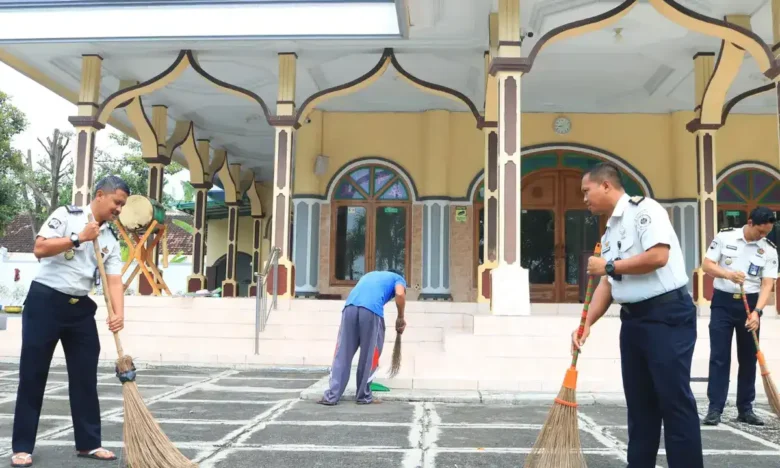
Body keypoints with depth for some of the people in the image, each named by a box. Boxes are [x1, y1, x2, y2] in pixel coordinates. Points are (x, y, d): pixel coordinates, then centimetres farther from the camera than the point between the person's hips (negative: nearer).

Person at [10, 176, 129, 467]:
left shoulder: (111, 240, 8)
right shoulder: (67, 215, -4)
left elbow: (114, 280, -2)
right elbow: (39, 249, -15)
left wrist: (119, 313, -18)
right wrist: (78, 238, -20)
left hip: (81, 308, 5)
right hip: (45, 301, -5)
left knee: (85, 376, 6)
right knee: (33, 374, 2)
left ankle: (88, 443, 16)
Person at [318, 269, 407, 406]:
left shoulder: (369, 274, 42)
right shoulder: (398, 278, 27)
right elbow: (400, 294, 3)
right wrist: (400, 318, 16)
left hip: (350, 307, 4)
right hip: (372, 310, -4)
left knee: (342, 354, 8)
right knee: (369, 356, 10)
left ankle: (331, 396, 6)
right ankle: (363, 396, 17)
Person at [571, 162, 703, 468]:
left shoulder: (644, 209, -9)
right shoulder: (609, 232, 16)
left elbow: (658, 256, -22)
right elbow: (607, 284, 14)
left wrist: (609, 266, -10)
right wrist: (586, 324, 4)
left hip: (667, 315, -9)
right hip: (633, 319, 9)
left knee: (674, 400, -5)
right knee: (639, 401, 13)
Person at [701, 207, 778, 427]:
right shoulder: (725, 236, -4)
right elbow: (707, 265, -5)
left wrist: (757, 311, -20)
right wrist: (728, 274, -24)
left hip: (750, 304, 2)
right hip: (723, 302, -2)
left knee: (748, 358, 8)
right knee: (719, 356, -3)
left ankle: (745, 409, 19)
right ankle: (714, 409, 0)